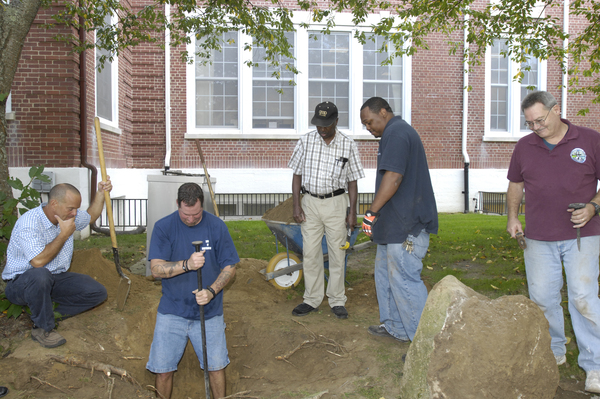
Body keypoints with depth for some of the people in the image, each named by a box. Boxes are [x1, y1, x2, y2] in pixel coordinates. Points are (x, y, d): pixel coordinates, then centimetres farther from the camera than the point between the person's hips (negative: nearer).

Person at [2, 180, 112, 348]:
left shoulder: (68, 216, -1)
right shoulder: (29, 222, -25)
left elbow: (91, 217, 21)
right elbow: (38, 261, -34)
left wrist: (101, 193, 7)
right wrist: (64, 234, -25)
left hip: (55, 280, 7)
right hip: (21, 283, -7)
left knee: (98, 292, -8)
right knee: (40, 276, -42)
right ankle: (43, 328, -19)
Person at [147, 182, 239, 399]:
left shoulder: (217, 226, -5)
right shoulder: (163, 227, -6)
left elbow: (229, 267, -1)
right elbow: (156, 269, -12)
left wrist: (211, 292, -17)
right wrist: (187, 265, -28)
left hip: (209, 312, 0)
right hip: (172, 311, 0)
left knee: (216, 366, 1)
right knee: (163, 370, 3)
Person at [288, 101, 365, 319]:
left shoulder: (348, 145, -2)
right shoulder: (306, 141, 0)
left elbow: (352, 181, 2)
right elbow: (297, 174, 5)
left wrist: (352, 211, -2)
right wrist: (296, 204, -3)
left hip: (336, 203, -1)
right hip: (310, 202, 1)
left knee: (337, 254, 5)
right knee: (310, 253, 6)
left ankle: (337, 301, 19)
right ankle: (312, 299, 20)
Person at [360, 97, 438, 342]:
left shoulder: (396, 133, -14)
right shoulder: (397, 132, 21)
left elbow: (393, 177, -25)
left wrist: (371, 212, -20)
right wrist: (378, 215, 21)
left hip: (406, 225, -11)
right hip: (394, 224, 11)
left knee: (404, 281, -6)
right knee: (385, 275, 18)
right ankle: (394, 326, 29)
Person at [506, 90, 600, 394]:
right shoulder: (524, 146, 7)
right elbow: (515, 184, 17)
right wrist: (512, 216, 5)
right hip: (538, 238, 3)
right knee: (542, 298, 9)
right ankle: (554, 351, 29)